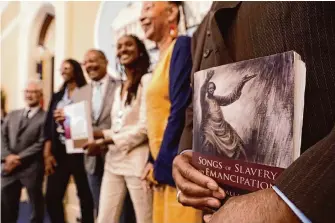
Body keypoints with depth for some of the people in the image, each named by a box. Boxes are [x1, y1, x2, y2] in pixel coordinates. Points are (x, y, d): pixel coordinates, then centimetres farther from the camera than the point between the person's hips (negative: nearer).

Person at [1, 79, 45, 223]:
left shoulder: (45, 118, -4)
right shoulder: (12, 115, 16)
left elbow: (41, 144, -11)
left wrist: (19, 158, -14)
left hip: (31, 169, -5)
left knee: (36, 207, 9)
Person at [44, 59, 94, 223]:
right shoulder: (57, 96, 17)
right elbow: (49, 127, 9)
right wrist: (47, 154, 2)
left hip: (78, 150, -5)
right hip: (59, 151, 5)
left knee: (84, 195, 1)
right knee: (52, 196, 5)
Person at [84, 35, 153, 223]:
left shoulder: (147, 80, -6)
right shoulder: (119, 89, 19)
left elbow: (144, 127, -14)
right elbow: (117, 129, 16)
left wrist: (103, 142, -12)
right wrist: (92, 133, -1)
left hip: (137, 160, -7)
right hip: (114, 161, 8)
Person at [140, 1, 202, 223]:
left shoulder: (182, 47, -10)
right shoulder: (163, 57, 17)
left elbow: (181, 112, -18)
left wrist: (161, 164, -13)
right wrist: (154, 162, 11)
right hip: (164, 166, 9)